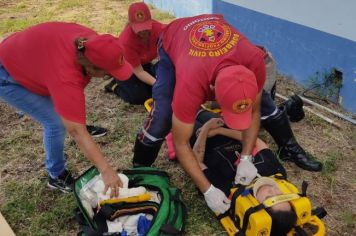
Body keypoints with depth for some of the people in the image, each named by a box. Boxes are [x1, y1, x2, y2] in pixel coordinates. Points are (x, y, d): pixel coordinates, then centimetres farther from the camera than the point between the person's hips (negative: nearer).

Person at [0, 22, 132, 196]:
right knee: (56, 121, -11)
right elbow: (76, 131, -40)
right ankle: (57, 176, 8)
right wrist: (105, 170, -39)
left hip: (24, 55, 8)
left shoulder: (89, 40, -19)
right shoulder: (66, 77, -42)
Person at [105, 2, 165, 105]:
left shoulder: (157, 28, -29)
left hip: (144, 63, 5)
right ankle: (116, 85, 8)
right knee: (140, 97, -19)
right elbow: (139, 72, -30)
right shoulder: (126, 40, -37)